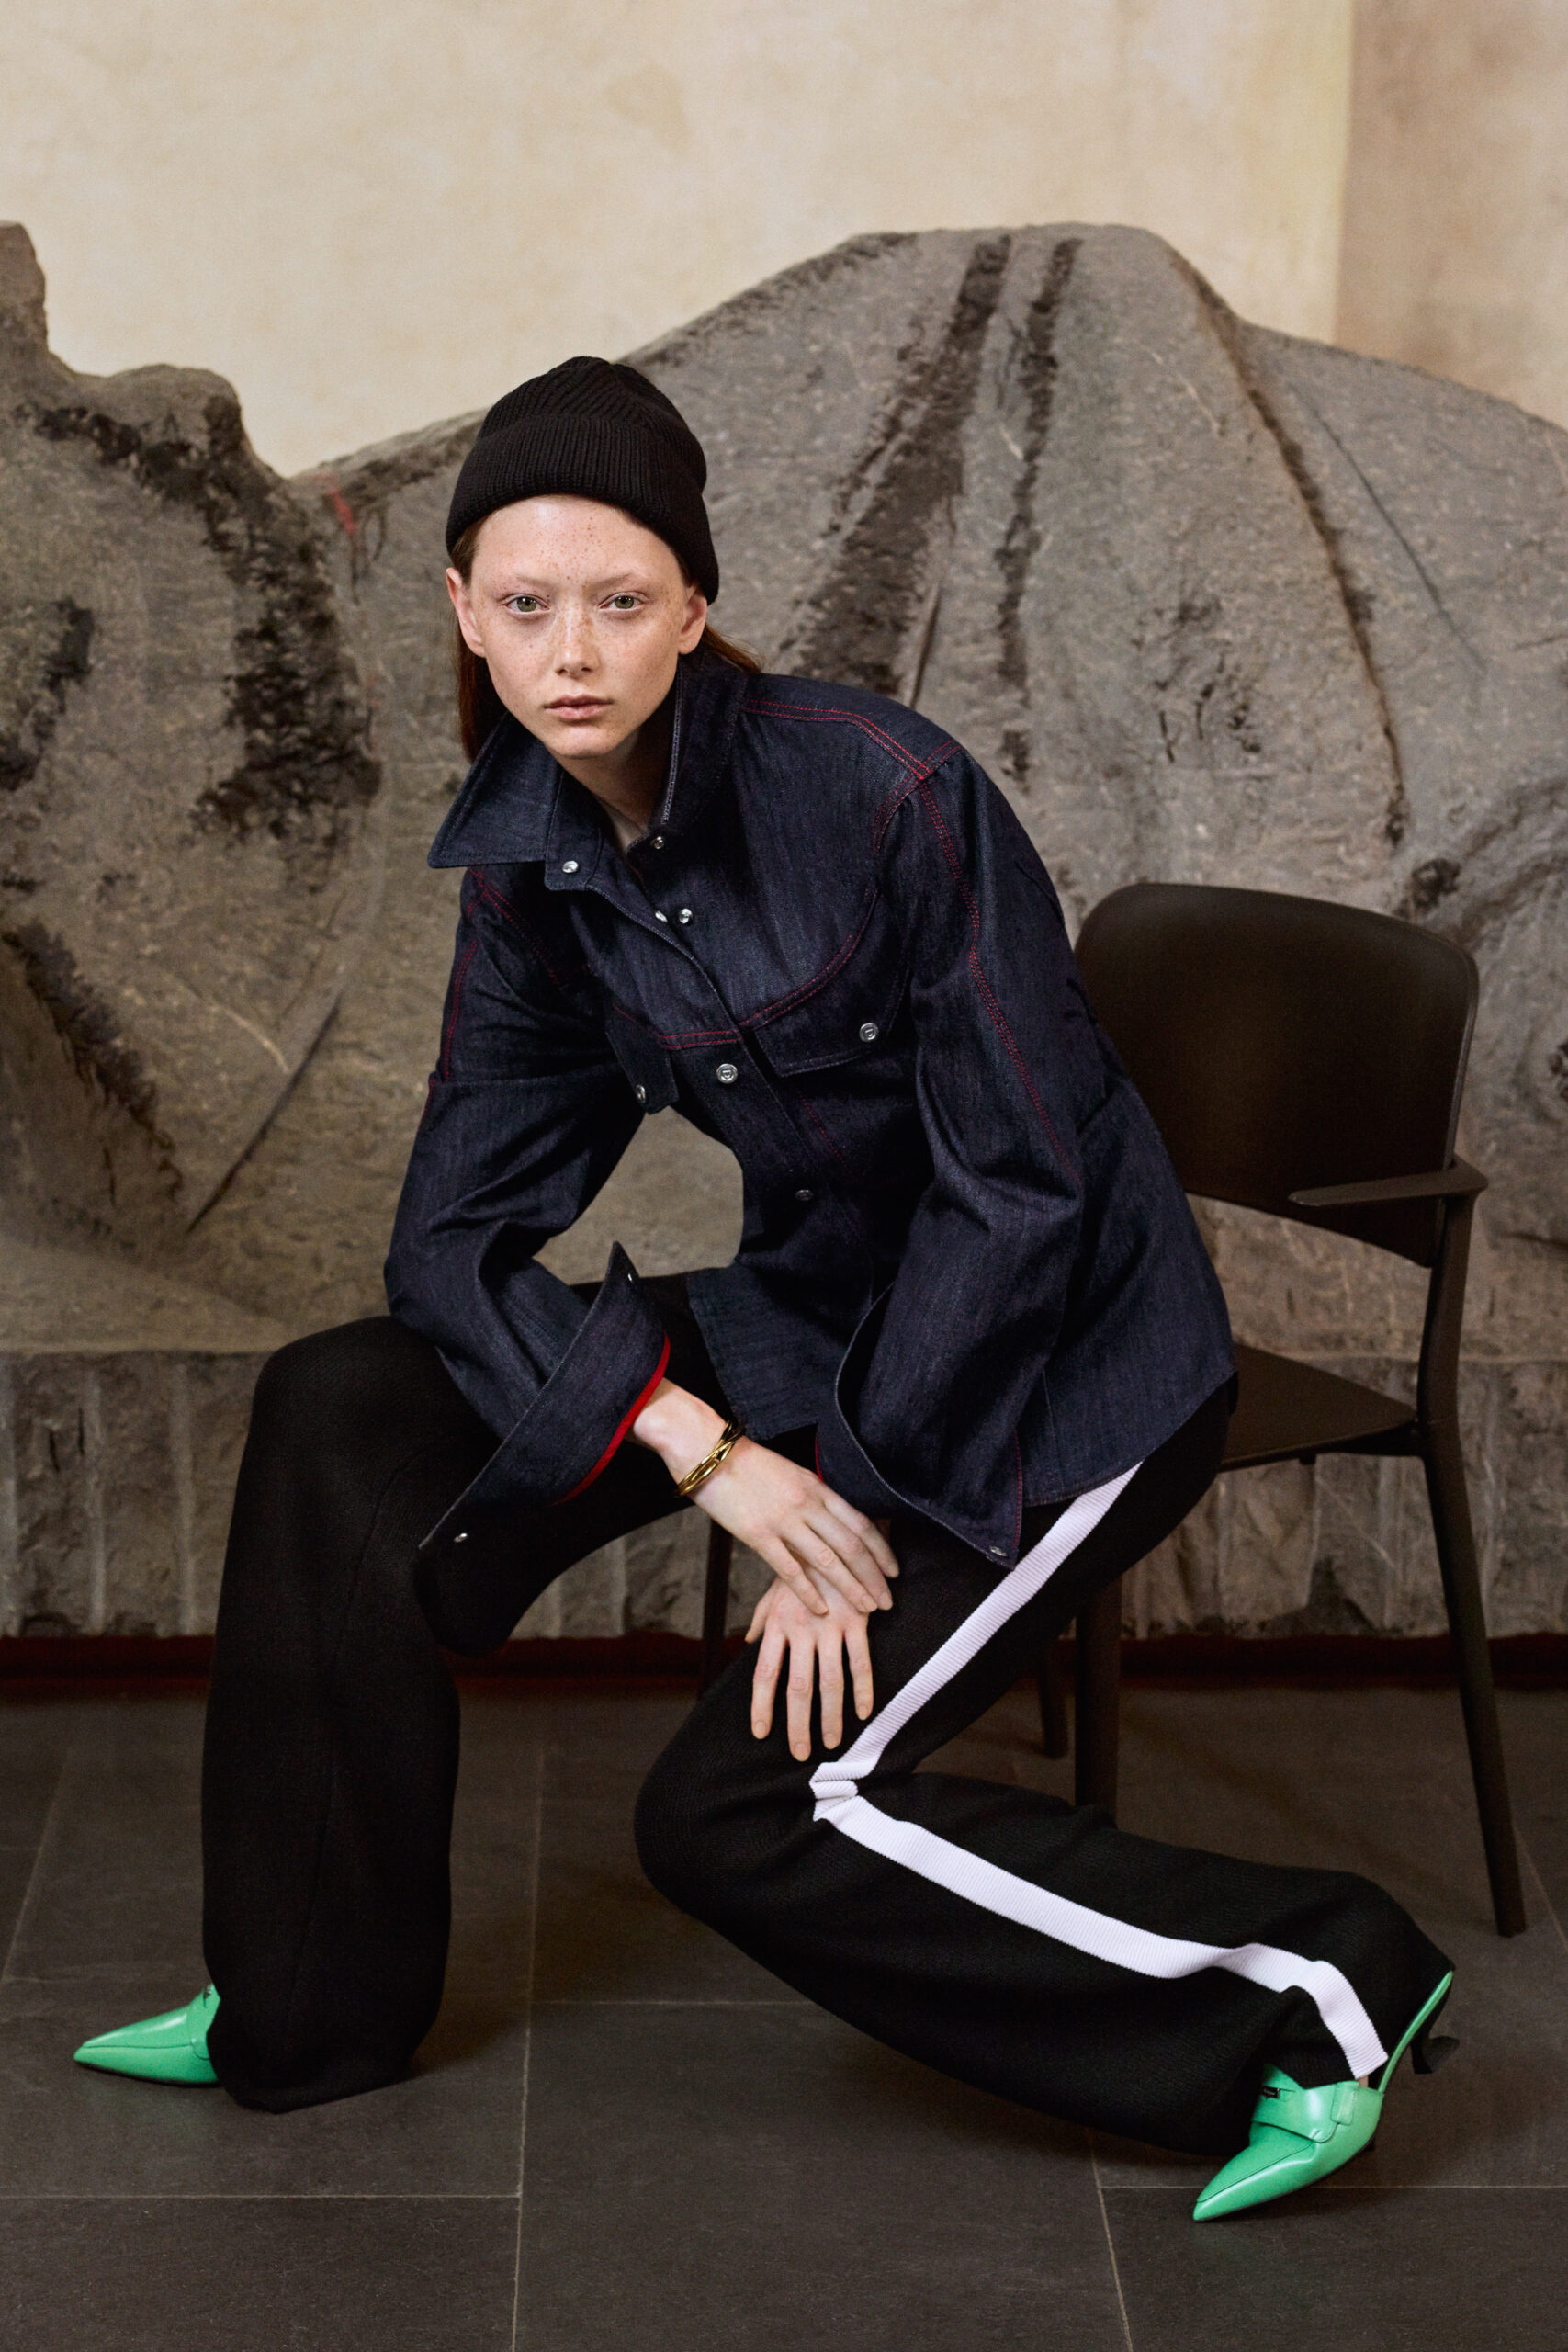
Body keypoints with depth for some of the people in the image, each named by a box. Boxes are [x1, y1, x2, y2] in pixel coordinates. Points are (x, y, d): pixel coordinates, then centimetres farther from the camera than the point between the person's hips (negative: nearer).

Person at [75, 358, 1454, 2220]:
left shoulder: (889, 794, -23)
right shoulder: (529, 861, -4)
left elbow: (1026, 1191, -21)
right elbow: (454, 1234, -6)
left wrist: (845, 1539, -20)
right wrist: (706, 1451, -21)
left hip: (1057, 1358, -7)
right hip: (825, 1315, 7)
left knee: (740, 1812, -16)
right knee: (344, 1411, -3)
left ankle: (1308, 1995, -4)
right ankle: (309, 2012, 8)